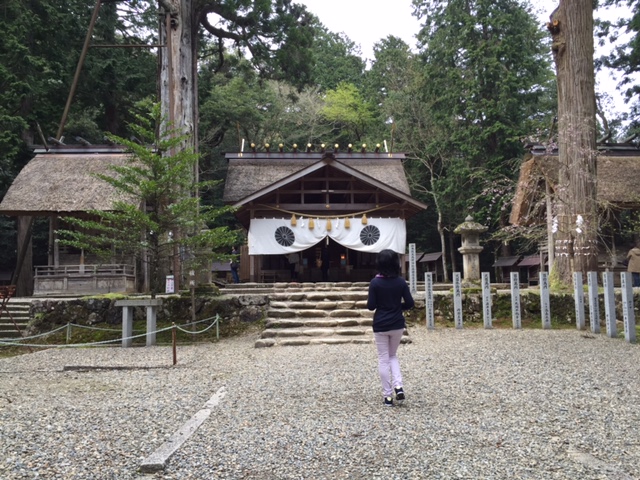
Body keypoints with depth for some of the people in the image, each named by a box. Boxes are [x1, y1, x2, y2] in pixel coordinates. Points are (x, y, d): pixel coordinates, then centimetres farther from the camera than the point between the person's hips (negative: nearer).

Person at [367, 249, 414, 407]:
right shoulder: (401, 282, -4)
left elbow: (371, 306, -10)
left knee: (383, 359, 7)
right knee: (393, 355, 20)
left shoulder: (375, 283, -11)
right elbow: (410, 303, -3)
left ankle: (388, 395, 8)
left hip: (380, 326, -2)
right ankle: (398, 386, 1)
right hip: (397, 325, 2)